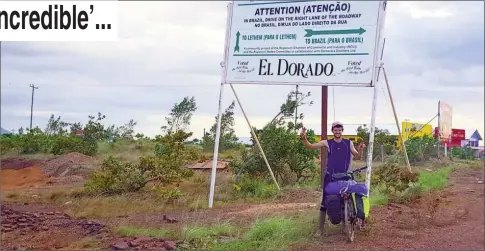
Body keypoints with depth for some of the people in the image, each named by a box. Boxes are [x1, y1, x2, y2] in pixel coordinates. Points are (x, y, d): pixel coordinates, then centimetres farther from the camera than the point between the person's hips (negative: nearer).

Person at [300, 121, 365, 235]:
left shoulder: (348, 143, 6)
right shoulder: (327, 143, 0)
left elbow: (357, 156, 5)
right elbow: (310, 146, -5)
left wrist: (360, 149, -18)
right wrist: (304, 138, -26)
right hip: (330, 176, -2)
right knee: (325, 201, -3)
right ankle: (321, 227, 2)